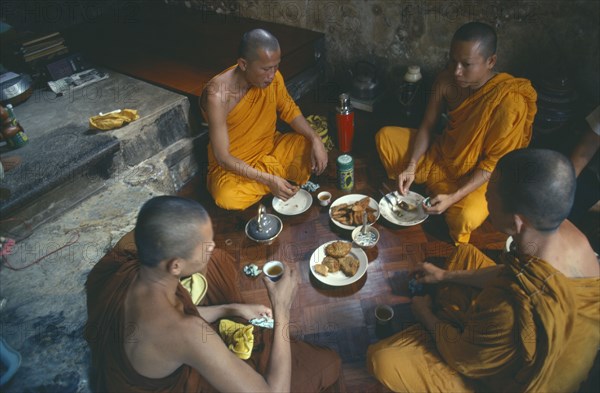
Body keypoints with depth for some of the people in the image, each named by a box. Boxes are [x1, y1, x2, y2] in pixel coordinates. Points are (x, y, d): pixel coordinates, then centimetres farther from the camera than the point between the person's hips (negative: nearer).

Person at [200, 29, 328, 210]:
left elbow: (289, 109, 2)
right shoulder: (218, 94, -30)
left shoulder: (272, 76, -15)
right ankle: (283, 174, -10)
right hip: (233, 166, -3)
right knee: (227, 198, -35)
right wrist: (268, 180, -36)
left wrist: (315, 139, -16)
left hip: (271, 147, 4)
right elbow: (223, 157, -28)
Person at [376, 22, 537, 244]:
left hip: (477, 178, -5)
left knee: (465, 217, -36)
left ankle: (453, 250, 1)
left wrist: (453, 198, -31)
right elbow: (427, 126, -3)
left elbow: (494, 162, -23)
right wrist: (411, 167, -17)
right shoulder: (447, 80, -14)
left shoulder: (509, 100, -29)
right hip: (441, 157, 6)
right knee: (385, 136, -2)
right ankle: (407, 195, 11)